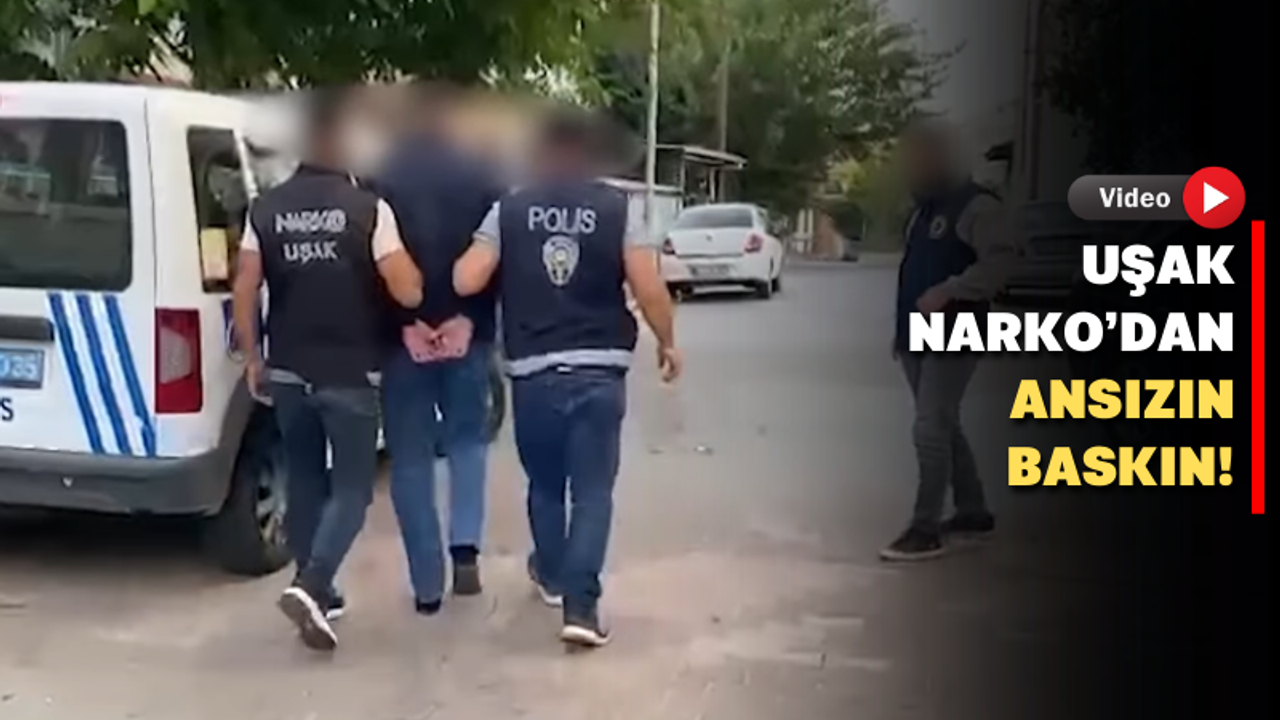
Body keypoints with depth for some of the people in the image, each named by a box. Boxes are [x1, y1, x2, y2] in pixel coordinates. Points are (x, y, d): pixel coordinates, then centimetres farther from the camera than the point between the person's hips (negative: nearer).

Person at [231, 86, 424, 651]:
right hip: (350, 375, -4)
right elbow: (409, 293, -14)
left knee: (305, 483, 18)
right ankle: (311, 586, -13)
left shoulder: (265, 209, 0)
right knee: (352, 488, 5)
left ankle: (314, 592, 25)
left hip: (288, 373, 4)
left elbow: (243, 293, 0)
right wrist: (412, 269, 8)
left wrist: (253, 360, 11)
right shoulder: (369, 209, -12)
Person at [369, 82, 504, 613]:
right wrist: (470, 319, 4)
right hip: (467, 335, 1)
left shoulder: (381, 183, -2)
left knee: (411, 459, 7)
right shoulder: (481, 179, 1)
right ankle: (465, 546, 0)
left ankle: (427, 586, 9)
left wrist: (403, 324, 1)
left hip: (400, 339, -1)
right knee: (468, 439, 19)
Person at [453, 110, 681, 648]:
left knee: (545, 482, 21)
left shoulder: (509, 210, 2)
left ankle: (551, 574, 40)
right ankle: (581, 605, -7)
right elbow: (650, 290, -7)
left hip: (532, 372, 2)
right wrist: (667, 343, 9)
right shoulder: (617, 209, -1)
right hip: (599, 370, -2)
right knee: (592, 490, 1)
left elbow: (465, 282, -4)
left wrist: (464, 257, 19)